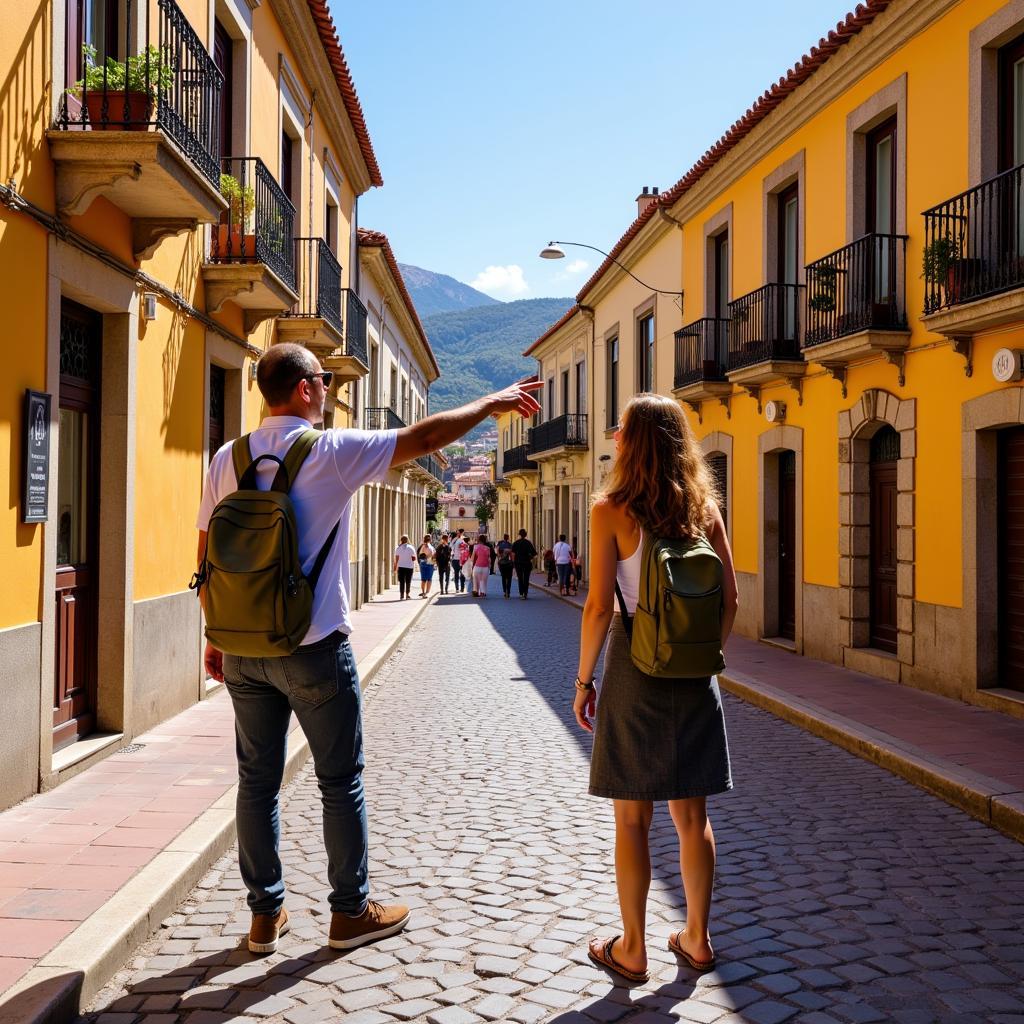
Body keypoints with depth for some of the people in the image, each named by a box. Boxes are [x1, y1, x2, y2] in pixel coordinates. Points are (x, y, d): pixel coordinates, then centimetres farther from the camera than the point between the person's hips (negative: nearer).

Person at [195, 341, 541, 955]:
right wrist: (492, 404, 5)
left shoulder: (228, 459, 4)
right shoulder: (331, 451, -11)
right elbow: (426, 438, -8)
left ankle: (266, 915, 22)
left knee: (257, 780, 12)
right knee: (341, 782, 9)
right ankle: (351, 912, 21)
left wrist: (216, 636, 15)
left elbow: (206, 564, 6)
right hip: (314, 650, -5)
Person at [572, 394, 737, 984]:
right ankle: (697, 939, 26)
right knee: (692, 813, 14)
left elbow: (600, 607, -12)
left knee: (633, 817, 7)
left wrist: (584, 680, -3)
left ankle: (633, 950, 18)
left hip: (635, 669, -4)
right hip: (693, 673, 4)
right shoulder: (705, 508, 2)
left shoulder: (612, 510, -10)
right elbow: (730, 599, 3)